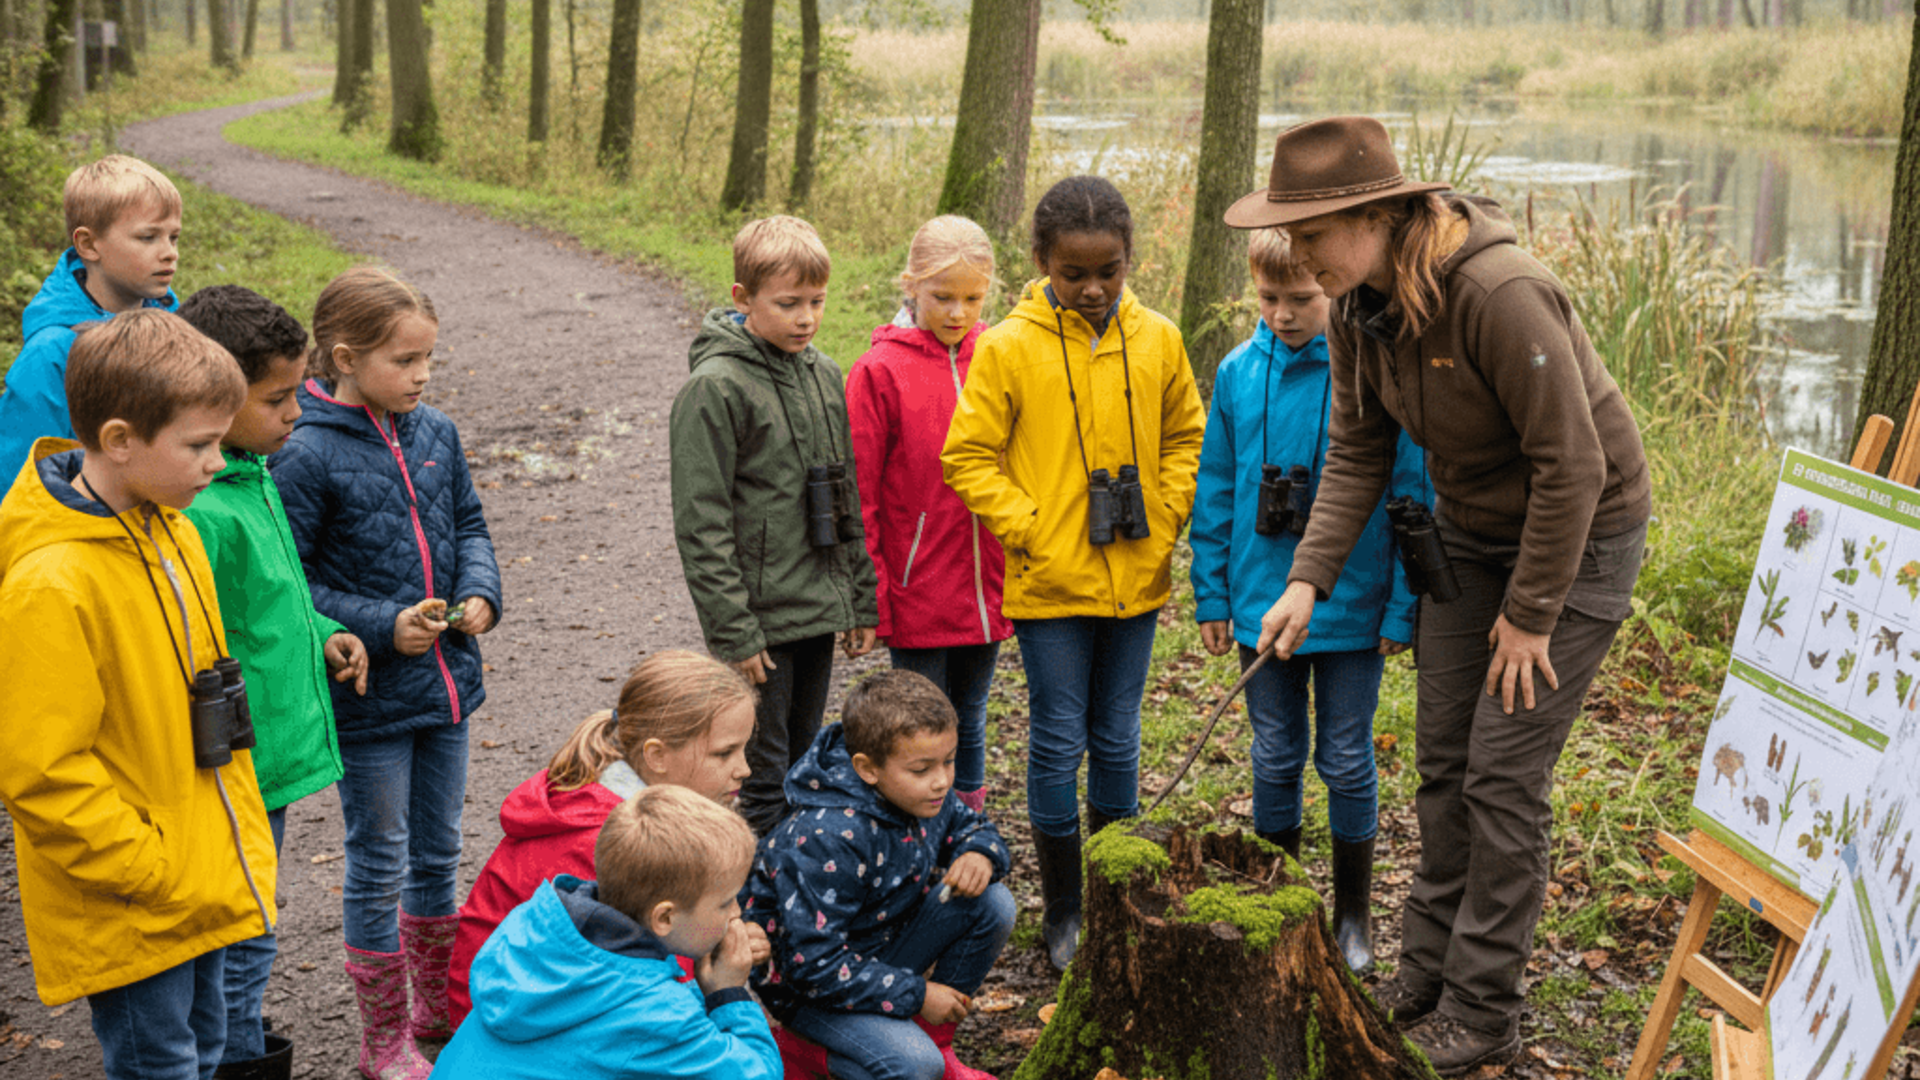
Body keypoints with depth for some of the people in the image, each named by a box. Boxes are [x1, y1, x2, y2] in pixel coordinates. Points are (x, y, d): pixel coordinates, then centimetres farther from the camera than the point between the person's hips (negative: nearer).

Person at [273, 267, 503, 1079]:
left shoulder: (435, 433, 1)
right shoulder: (307, 455, -17)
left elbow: (468, 524, 14)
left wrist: (479, 594, -5)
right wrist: (381, 627, -21)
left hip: (445, 681, 6)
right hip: (368, 699, -6)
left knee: (438, 853, 19)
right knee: (378, 866, 7)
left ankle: (438, 1006, 37)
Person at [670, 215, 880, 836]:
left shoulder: (824, 375, 9)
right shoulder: (715, 387, -13)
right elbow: (701, 523, -14)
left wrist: (862, 601, 15)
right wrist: (732, 632, -16)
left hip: (819, 614, 7)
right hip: (760, 622, -7)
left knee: (801, 770, 16)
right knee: (760, 782, -2)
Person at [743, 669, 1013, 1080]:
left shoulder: (922, 795, -10)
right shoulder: (828, 839, -34)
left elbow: (972, 827, 11)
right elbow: (815, 963, -32)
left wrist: (979, 854, -16)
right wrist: (916, 996, -25)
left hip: (880, 950, 8)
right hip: (807, 982, -8)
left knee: (993, 903, -11)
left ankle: (934, 1041, 3)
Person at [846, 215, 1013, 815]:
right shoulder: (881, 370, -8)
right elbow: (859, 495, -6)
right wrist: (868, 596, -8)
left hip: (987, 586, 4)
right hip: (917, 594, -4)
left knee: (970, 717, 17)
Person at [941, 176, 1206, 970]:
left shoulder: (1157, 340, 2)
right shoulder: (1009, 348, -9)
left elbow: (1186, 438, 13)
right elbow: (968, 456, -5)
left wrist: (1166, 517, 1)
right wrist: (1026, 528, -11)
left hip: (1135, 579, 3)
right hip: (1050, 584, -3)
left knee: (1117, 741, 13)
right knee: (1059, 744, 4)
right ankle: (1062, 911, 18)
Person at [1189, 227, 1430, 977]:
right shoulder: (1238, 372, -1)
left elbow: (1411, 495, -8)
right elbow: (1215, 490, 7)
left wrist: (1402, 609, -9)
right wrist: (1211, 594, 6)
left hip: (1352, 610, -3)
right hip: (1263, 604, 3)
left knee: (1347, 763, 9)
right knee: (1275, 759, 14)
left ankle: (1353, 916, 26)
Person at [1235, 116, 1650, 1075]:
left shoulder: (1500, 294, -32)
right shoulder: (1360, 307, -8)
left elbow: (1570, 465, -27)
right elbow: (1357, 453, 0)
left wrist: (1529, 615, -19)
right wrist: (1309, 577, -11)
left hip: (1579, 536, -7)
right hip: (1471, 529, 7)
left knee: (1503, 771, -6)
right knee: (1442, 760, 11)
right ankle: (1426, 974, 25)